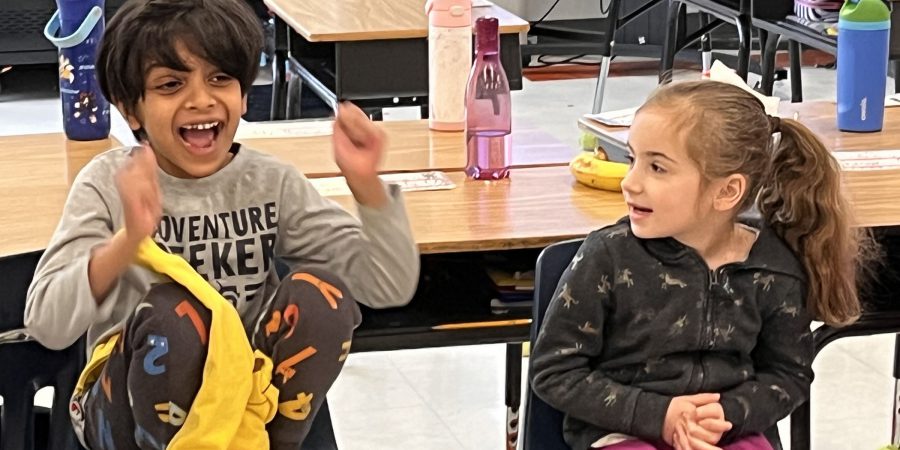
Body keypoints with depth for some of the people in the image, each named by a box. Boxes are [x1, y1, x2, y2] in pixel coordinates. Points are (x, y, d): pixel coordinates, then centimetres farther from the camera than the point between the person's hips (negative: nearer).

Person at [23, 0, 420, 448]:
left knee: (322, 294, -22)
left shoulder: (272, 183, -3)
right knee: (171, 311, -32)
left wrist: (366, 184, -25)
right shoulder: (108, 184, -8)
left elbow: (391, 287, -8)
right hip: (131, 410, -2)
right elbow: (47, 326, -21)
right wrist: (126, 241, -38)